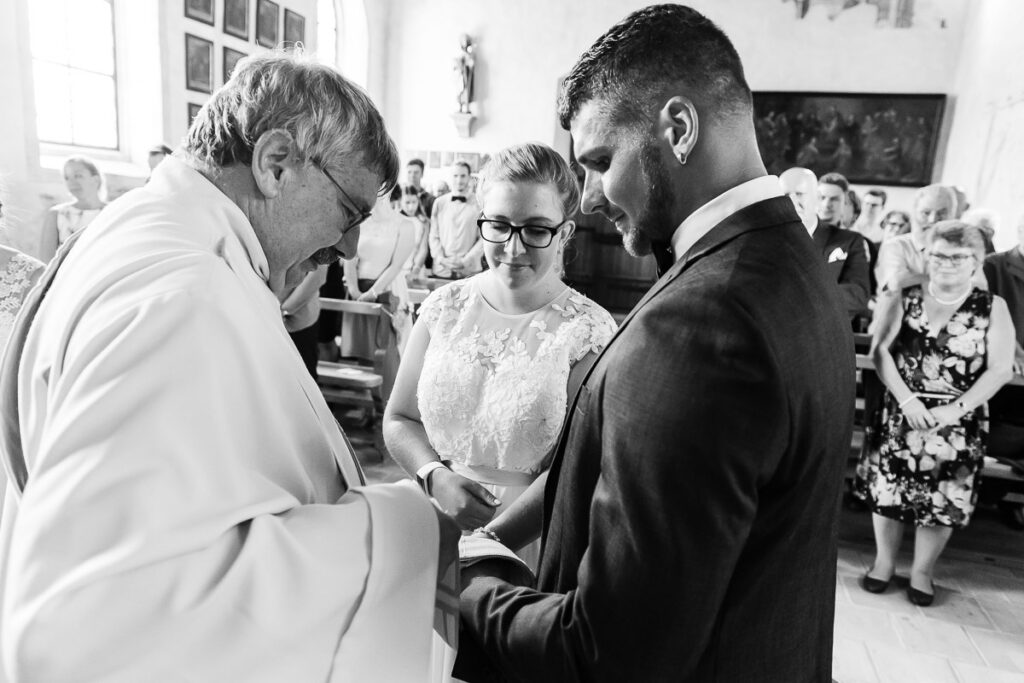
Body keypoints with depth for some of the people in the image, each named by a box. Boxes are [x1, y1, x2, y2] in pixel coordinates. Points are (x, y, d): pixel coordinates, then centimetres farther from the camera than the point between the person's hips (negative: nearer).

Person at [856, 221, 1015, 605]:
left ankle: (922, 572, 24)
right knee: (889, 487, 5)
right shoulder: (902, 299, 3)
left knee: (943, 498, 5)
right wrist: (906, 399, -15)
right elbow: (880, 351, -5)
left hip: (959, 421, 0)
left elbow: (1001, 369, -4)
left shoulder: (993, 308, 2)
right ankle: (884, 562, 24)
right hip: (902, 412, 0)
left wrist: (957, 409, -14)